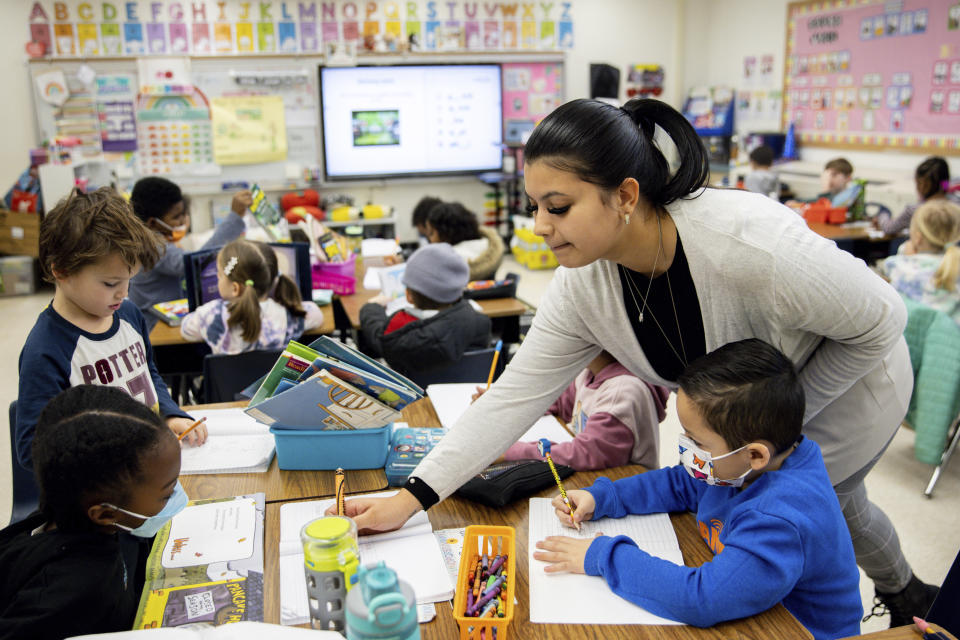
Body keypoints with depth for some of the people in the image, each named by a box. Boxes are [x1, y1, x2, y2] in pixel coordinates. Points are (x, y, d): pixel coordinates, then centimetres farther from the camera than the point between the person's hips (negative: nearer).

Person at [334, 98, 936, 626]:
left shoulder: (749, 244, -42)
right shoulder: (582, 285, -24)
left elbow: (881, 320, -26)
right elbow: (516, 395, -21)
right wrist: (411, 496, -25)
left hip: (844, 384, -5)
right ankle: (908, 594, 61)